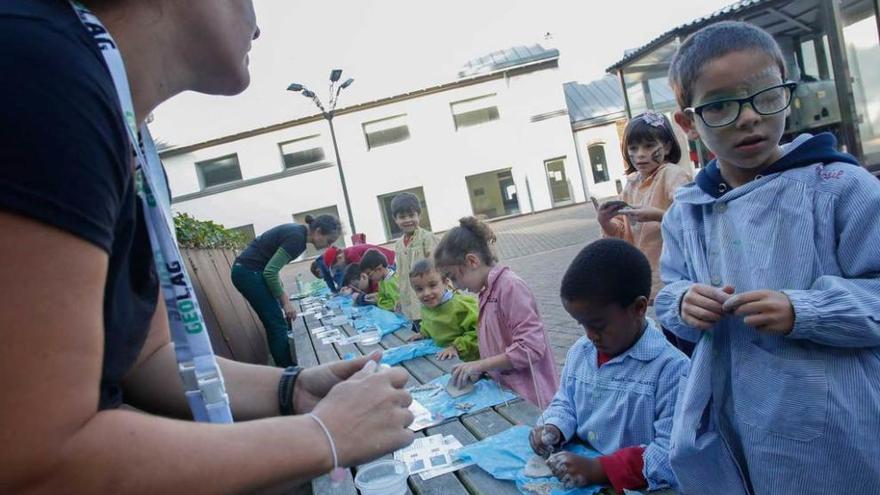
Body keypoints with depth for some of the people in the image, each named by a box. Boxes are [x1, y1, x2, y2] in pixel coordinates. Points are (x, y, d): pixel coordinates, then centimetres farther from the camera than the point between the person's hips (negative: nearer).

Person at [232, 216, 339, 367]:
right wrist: (285, 301, -14)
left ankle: (287, 368, 21)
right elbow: (270, 271, -23)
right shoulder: (297, 237, -21)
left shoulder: (297, 232, 8)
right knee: (278, 325, -5)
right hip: (249, 272, -9)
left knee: (276, 324, 13)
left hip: (248, 271, 9)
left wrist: (283, 295, 9)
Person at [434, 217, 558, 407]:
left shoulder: (511, 286, -16)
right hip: (506, 392, 8)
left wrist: (479, 365, -18)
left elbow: (531, 347, -22)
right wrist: (476, 369, 1)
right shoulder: (487, 292, 10)